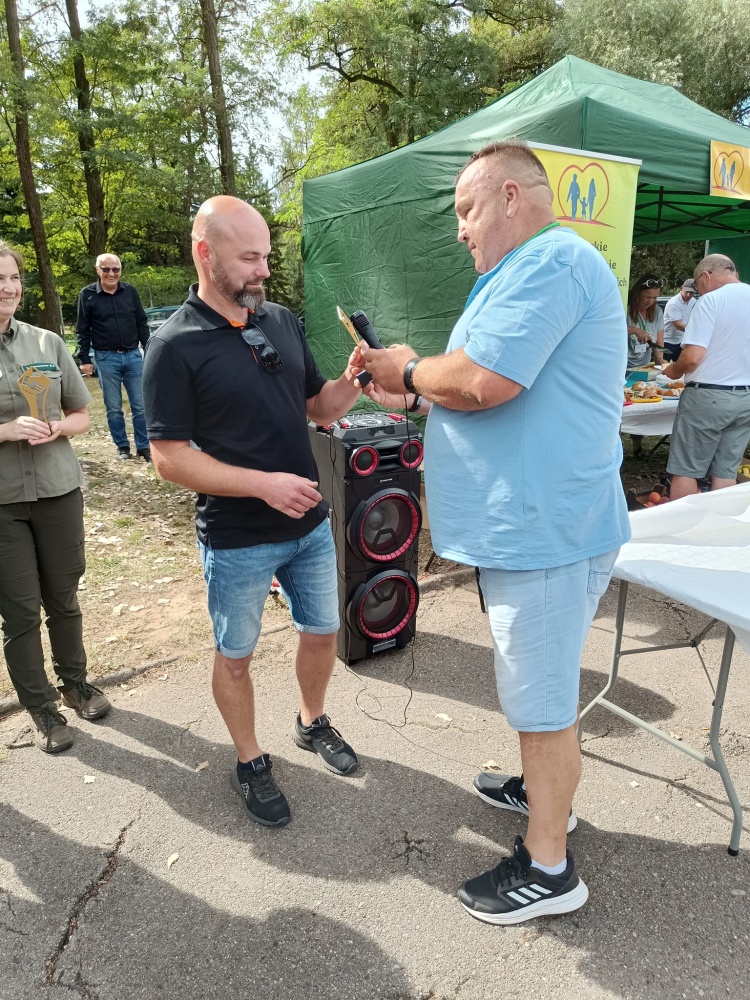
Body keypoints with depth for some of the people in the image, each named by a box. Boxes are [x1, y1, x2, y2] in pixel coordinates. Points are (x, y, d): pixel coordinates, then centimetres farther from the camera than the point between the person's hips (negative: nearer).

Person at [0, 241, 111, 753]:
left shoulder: (47, 343, 3)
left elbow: (82, 414, 9)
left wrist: (56, 428, -12)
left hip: (58, 489, 2)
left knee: (63, 596, 13)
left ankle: (75, 682, 34)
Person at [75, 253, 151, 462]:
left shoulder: (130, 291, 5)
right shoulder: (88, 295, -1)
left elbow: (142, 324, 10)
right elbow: (82, 331, 1)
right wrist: (84, 359, -3)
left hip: (133, 356, 2)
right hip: (106, 359, -1)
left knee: (140, 406, 2)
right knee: (113, 408, 5)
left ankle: (143, 447, 10)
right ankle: (122, 446, 17)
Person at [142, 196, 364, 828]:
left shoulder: (282, 321, 3)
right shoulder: (176, 345, -14)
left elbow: (319, 408, 9)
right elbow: (169, 457, -17)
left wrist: (352, 381, -12)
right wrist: (264, 484, -25)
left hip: (311, 524, 5)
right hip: (237, 541, -5)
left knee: (322, 632, 19)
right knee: (236, 656, 13)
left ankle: (313, 723, 46)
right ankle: (250, 763, 37)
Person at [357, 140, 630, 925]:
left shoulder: (549, 260, -16)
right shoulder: (534, 268, 19)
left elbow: (484, 381, -27)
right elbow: (490, 390, 21)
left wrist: (412, 370, -8)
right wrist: (412, 395, 11)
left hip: (543, 527, -10)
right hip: (528, 522, 11)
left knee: (543, 698, 3)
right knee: (538, 684, 24)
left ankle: (547, 868, 22)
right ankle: (545, 793, 45)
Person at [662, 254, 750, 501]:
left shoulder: (711, 300, -13)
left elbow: (693, 357, -20)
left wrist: (674, 370, -1)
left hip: (709, 395, -6)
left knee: (685, 470, 3)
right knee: (726, 471, 11)